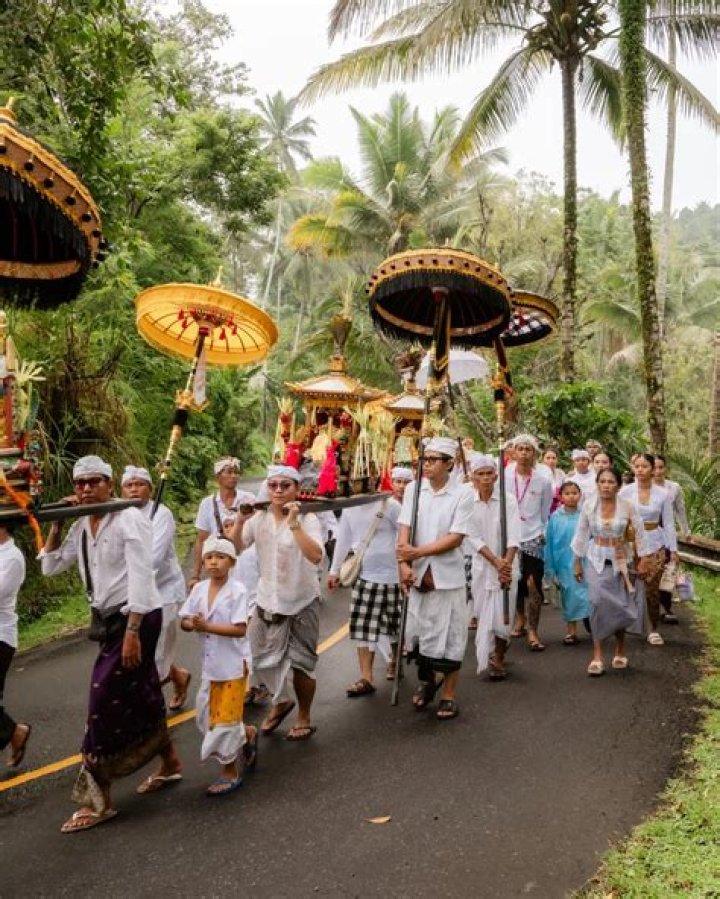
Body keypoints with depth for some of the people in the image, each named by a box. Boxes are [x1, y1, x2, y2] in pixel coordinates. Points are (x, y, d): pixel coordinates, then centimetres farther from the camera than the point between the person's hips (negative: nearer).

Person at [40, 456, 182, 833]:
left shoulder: (129, 519, -16)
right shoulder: (81, 526, 7)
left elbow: (140, 578, -20)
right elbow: (50, 566, 16)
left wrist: (132, 632, -24)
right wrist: (56, 524, 3)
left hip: (136, 617, -8)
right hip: (109, 618, 8)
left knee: (105, 699, -7)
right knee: (139, 695, 17)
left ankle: (97, 799, 5)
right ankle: (169, 763, 36)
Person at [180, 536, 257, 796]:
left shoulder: (237, 590, -16)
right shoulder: (199, 589, 1)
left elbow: (240, 629, -22)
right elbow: (184, 620, 2)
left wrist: (207, 626, -27)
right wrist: (192, 624, -21)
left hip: (233, 663, -6)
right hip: (211, 663, 6)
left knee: (225, 717, 2)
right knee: (208, 715, 16)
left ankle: (230, 772, 19)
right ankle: (247, 735, 41)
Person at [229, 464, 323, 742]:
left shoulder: (308, 519, -15)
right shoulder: (259, 518, -2)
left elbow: (316, 556, -30)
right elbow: (233, 549, -7)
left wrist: (293, 523, -34)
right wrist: (240, 520, -21)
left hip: (302, 602, -4)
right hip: (268, 601, 4)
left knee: (301, 662, 7)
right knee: (264, 658, 15)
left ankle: (304, 718, 28)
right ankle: (281, 702, 41)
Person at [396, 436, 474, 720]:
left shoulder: (463, 493, -8)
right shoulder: (413, 489, 1)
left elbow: (455, 538, -13)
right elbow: (404, 529, -4)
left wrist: (418, 552, -18)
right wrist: (404, 563, -18)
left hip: (448, 576, -3)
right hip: (418, 572, 3)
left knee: (449, 636, 5)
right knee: (416, 632, 13)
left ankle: (449, 695, 21)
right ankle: (426, 680, 39)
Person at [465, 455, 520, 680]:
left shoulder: (508, 500, -5)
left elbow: (513, 537, -11)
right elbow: (474, 538, -7)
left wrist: (507, 563, -24)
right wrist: (496, 562, -16)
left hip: (507, 566, -1)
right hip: (482, 566, 1)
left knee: (502, 615, -2)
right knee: (483, 614, 5)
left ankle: (498, 659, 19)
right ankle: (488, 656, 26)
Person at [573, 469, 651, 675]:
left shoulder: (627, 507, -8)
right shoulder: (588, 505, -6)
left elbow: (640, 534, 0)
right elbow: (581, 535, 2)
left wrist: (642, 561, -1)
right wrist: (577, 563, 5)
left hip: (619, 560, 0)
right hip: (595, 560, 0)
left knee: (620, 605, 6)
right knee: (597, 603, -13)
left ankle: (620, 650, 30)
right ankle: (597, 656, -8)